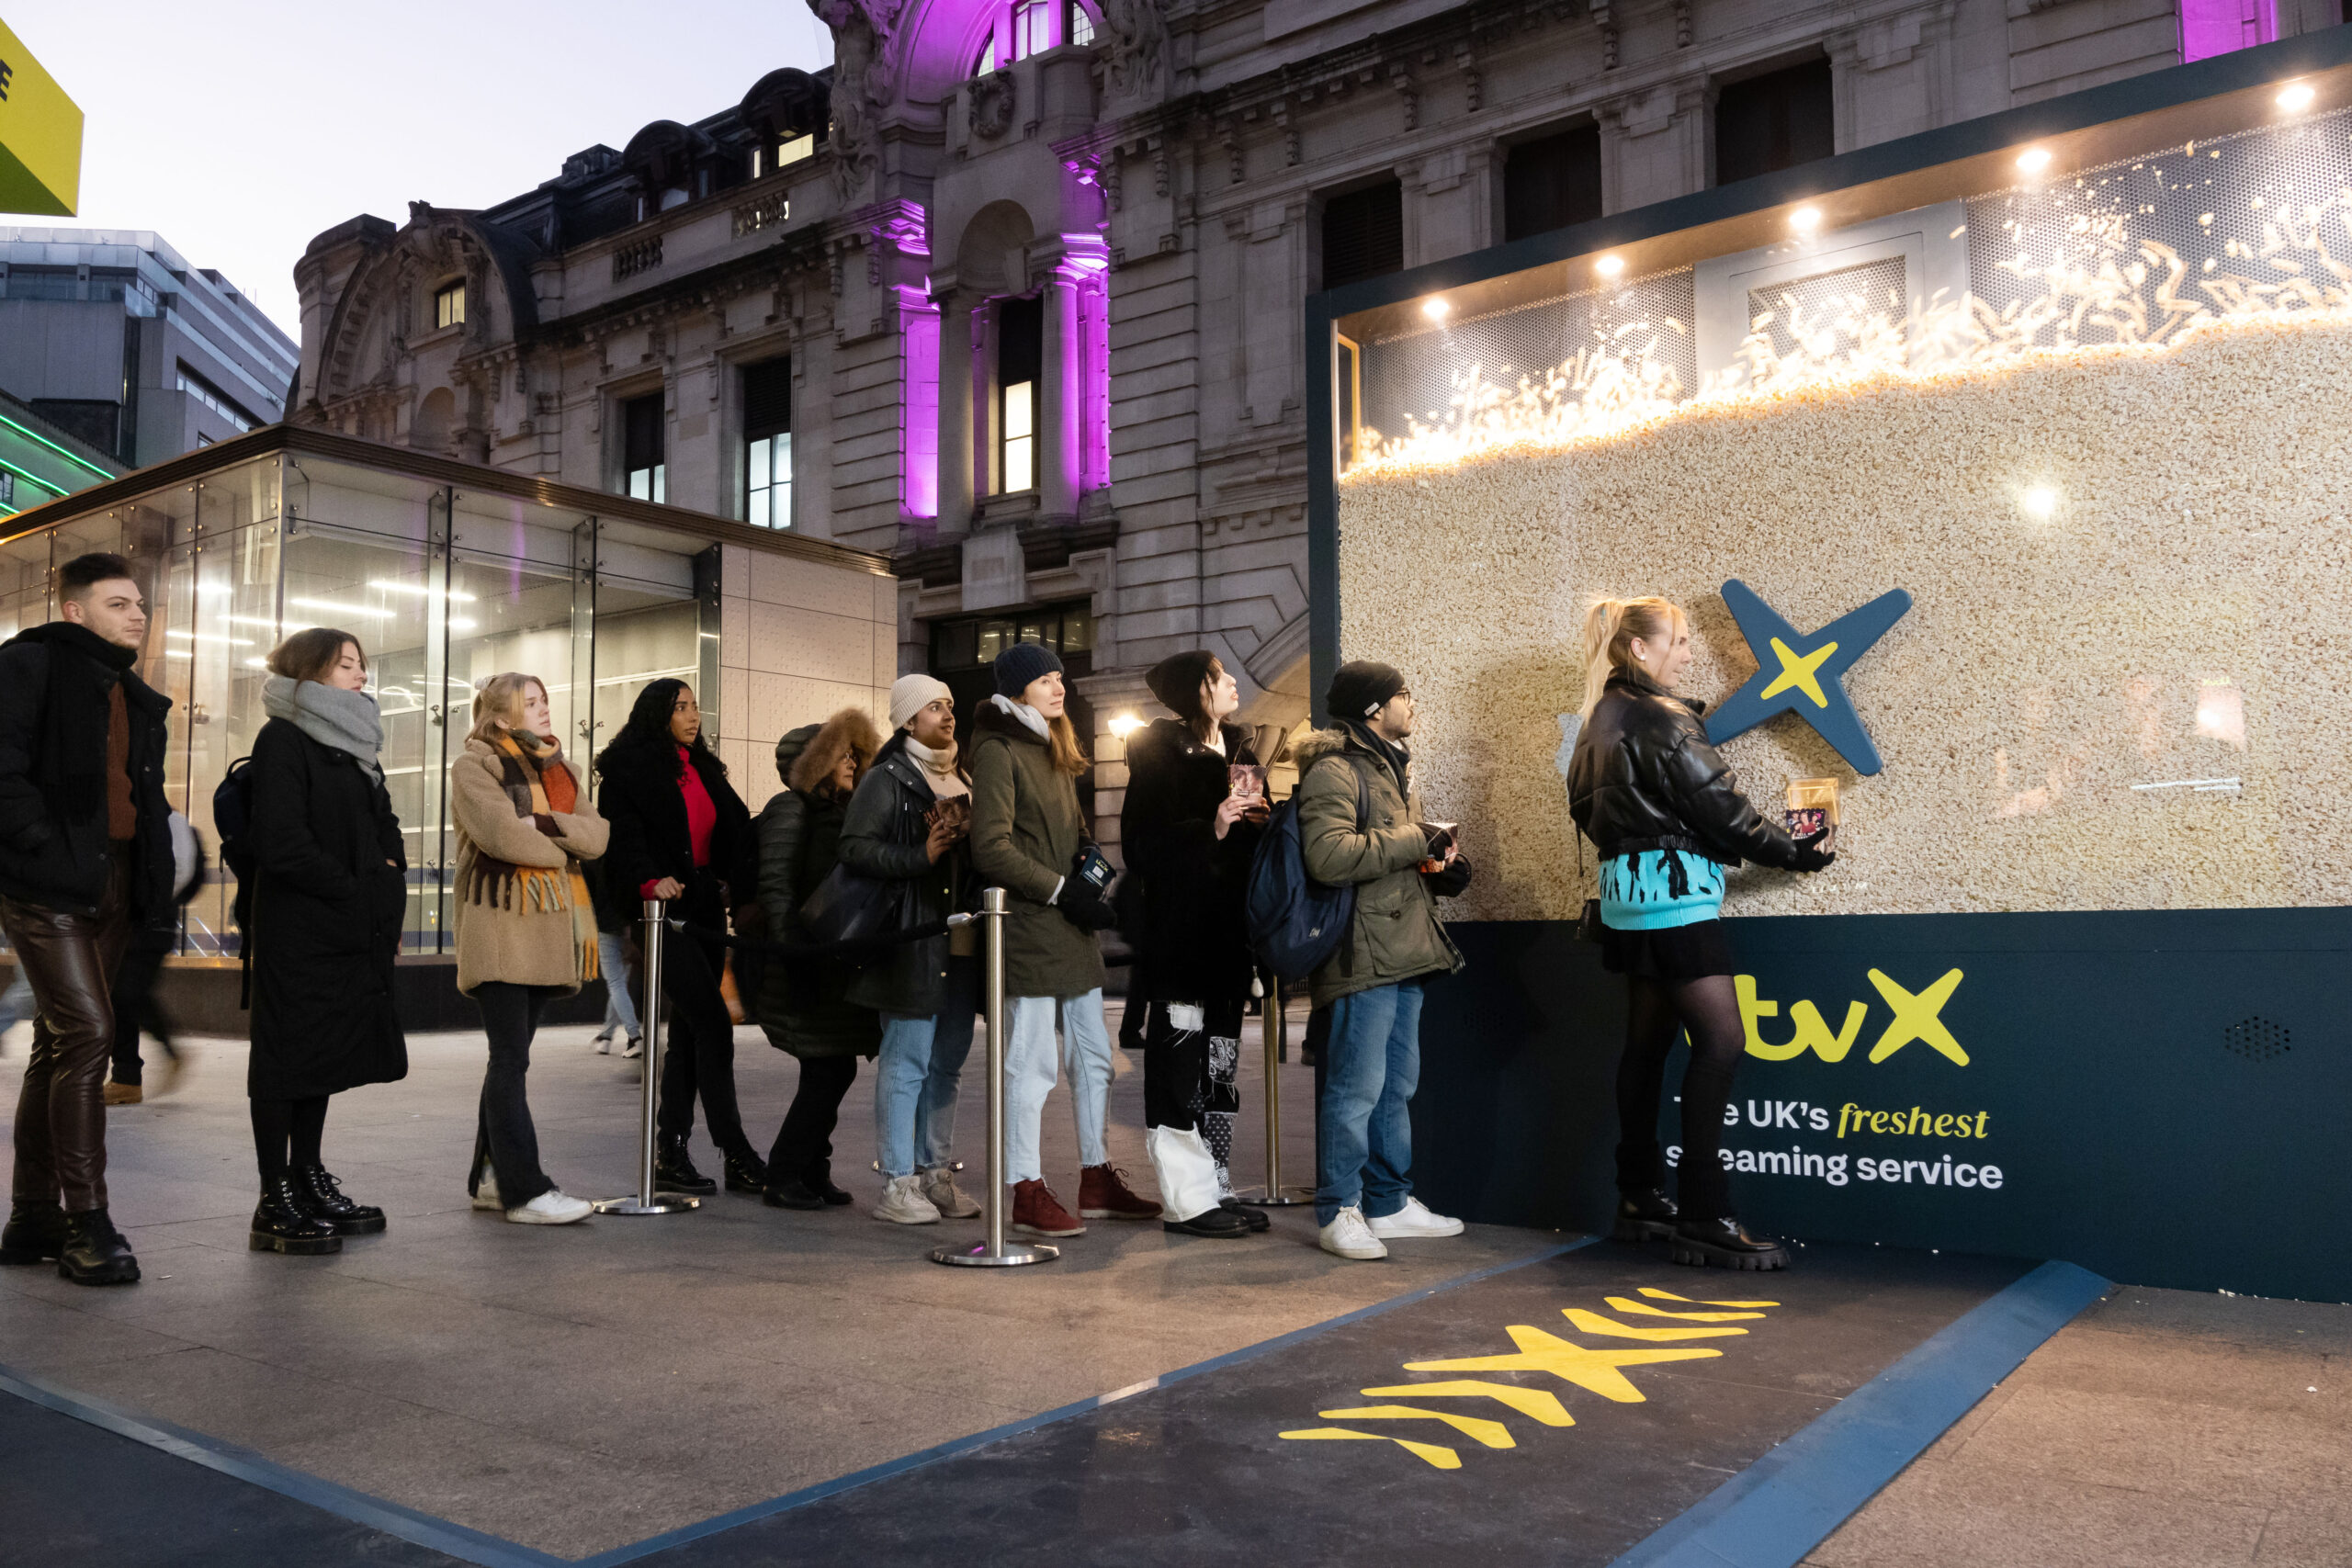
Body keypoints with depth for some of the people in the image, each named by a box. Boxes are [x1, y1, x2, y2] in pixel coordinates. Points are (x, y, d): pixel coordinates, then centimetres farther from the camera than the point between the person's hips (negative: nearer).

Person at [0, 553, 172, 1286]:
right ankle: (86, 1221, -11)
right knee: (88, 1031, -16)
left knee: (59, 1045, 12)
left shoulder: (137, 698, 20)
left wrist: (155, 878, 10)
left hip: (112, 887, 8)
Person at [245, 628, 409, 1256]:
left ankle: (309, 1180, 21)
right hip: (298, 932, -8)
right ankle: (276, 1203, 2)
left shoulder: (353, 744, 18)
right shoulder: (282, 739, -7)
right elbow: (282, 844, -16)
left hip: (353, 935, 8)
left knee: (327, 1056, 12)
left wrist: (389, 893, 3)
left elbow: (384, 828, 20)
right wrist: (356, 892, -12)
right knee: (288, 1056, -3)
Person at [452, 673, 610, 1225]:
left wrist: (545, 823, -12)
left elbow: (596, 834, 5)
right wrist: (563, 850, -2)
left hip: (549, 925, 7)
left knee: (511, 1057, 11)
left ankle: (491, 1177, 19)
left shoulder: (558, 768, 20)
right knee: (510, 1059, -9)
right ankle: (524, 1190, -10)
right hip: (500, 925, -7)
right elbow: (503, 835, -16)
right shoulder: (474, 766, 0)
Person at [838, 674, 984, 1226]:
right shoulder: (887, 779, -3)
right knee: (907, 1061, -6)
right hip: (912, 941, -7)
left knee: (948, 1063, 11)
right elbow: (855, 847, -13)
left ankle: (935, 1173, 20)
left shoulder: (964, 779, 20)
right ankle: (896, 1185, 0)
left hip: (962, 944, 8)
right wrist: (921, 855, -21)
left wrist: (969, 839, 8)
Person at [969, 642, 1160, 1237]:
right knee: (1033, 1062, -4)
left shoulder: (1054, 750, 19)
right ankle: (1028, 1193, 5)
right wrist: (1063, 891, -17)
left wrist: (1089, 857, 1)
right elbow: (992, 849, -16)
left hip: (1072, 929, 9)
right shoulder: (998, 750, -9)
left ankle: (1097, 1181, 22)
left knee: (1093, 1055, 12)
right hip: (1028, 925, -9)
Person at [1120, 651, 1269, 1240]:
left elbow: (1260, 831, 24)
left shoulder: (1237, 749, 18)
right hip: (1179, 931, -8)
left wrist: (1256, 816, 2)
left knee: (1219, 1067, 11)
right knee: (1180, 1062, -5)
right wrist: (1211, 830, -22)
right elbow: (1143, 843, -13)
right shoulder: (1160, 753, -5)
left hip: (1227, 930, 8)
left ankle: (1216, 1187, 19)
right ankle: (1190, 1197, 1)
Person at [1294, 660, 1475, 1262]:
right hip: (1363, 953, -10)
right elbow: (1329, 855, -26)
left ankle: (1389, 1202, 25)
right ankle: (1339, 1211, 4)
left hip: (1403, 949, 10)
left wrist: (1442, 864, 12)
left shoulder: (1391, 766, 22)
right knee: (1357, 1085, -6)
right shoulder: (1334, 770, -11)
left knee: (1397, 1084, 15)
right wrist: (1416, 841, -18)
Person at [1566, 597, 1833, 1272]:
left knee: (1648, 1038, 12)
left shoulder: (1602, 721, 14)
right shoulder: (1659, 719, -14)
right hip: (1672, 891, -10)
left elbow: (1587, 806, 20)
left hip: (1628, 890, 10)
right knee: (1720, 1039, -11)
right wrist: (1792, 853, -2)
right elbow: (1715, 805, -13)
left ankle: (1639, 1198, 18)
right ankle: (1702, 1219, -12)